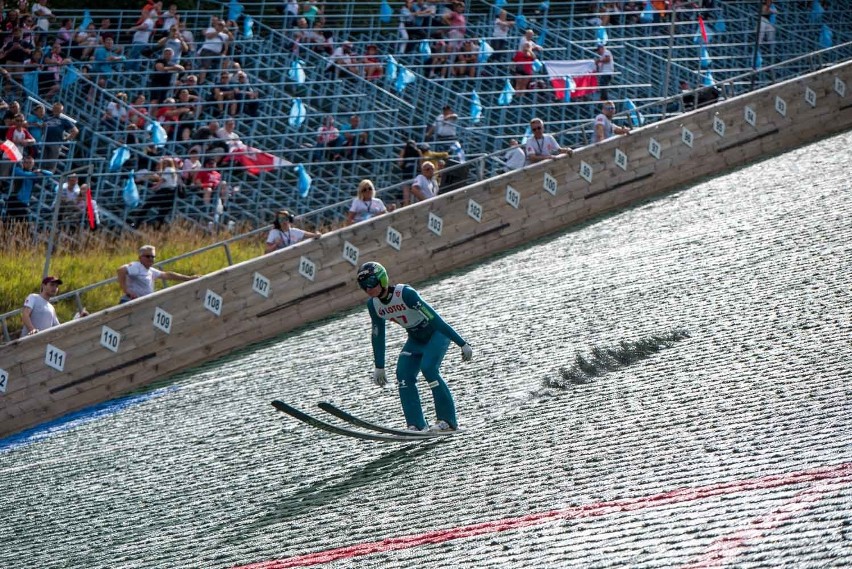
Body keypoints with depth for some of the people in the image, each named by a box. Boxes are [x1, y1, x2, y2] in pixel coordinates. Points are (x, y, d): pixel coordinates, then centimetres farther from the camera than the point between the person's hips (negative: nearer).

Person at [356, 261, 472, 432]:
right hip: (416, 339, 7)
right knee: (403, 374, -12)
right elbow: (377, 335, 5)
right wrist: (379, 367, 8)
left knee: (428, 368, -26)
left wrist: (462, 344, -32)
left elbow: (434, 318, -32)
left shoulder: (405, 294, -32)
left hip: (437, 333, -7)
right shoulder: (373, 305, -10)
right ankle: (416, 425, -8)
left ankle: (448, 420, -17)